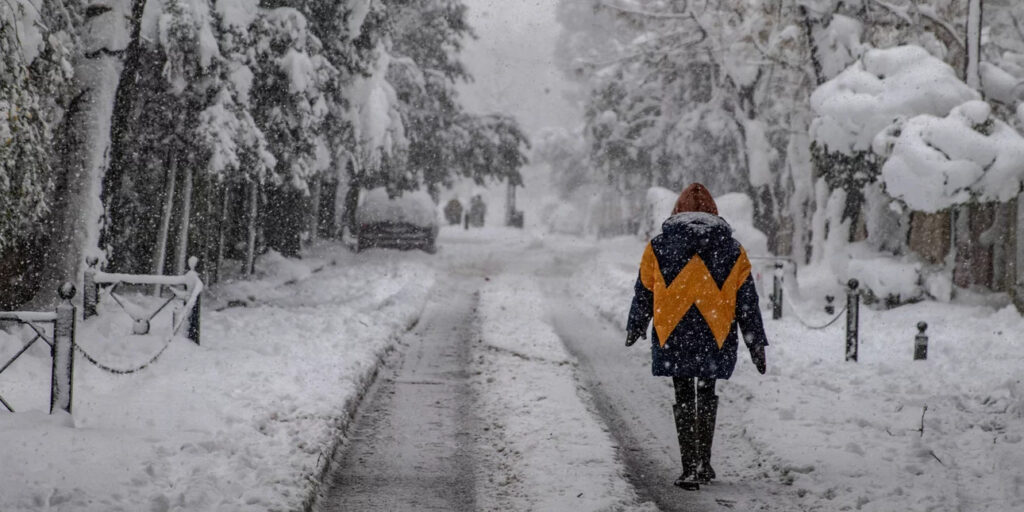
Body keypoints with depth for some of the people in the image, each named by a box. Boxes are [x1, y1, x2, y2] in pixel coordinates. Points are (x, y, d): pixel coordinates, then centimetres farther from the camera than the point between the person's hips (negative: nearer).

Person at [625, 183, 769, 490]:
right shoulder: (732, 250, 5)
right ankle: (703, 465, 18)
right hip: (715, 338, 1)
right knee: (707, 395, 17)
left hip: (673, 337, -1)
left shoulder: (658, 247, 2)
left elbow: (643, 294, 7)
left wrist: (635, 329, 22)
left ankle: (690, 468, 2)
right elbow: (747, 300, 6)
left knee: (683, 398, 6)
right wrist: (756, 344, 10)